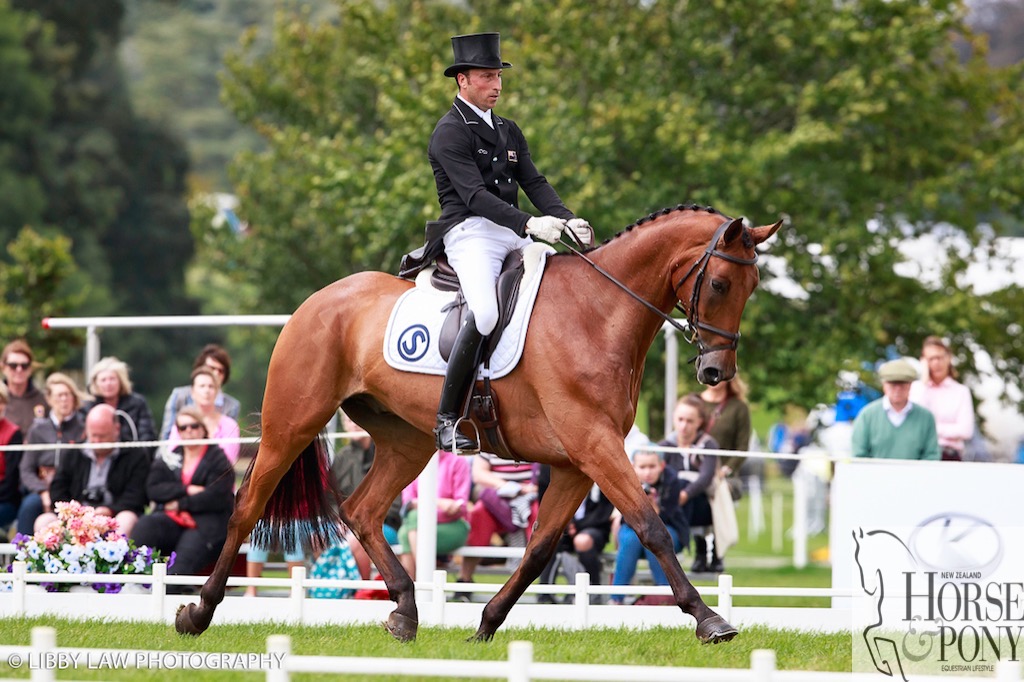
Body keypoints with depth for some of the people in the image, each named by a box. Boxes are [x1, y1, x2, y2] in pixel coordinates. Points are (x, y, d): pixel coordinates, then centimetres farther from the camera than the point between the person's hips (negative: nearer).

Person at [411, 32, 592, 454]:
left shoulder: (508, 132, 23)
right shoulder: (450, 132, -4)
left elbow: (534, 183, 14)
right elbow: (474, 195, -16)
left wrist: (567, 220, -6)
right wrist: (529, 224, -27)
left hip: (513, 236, 8)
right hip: (471, 233, -8)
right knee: (485, 313, -32)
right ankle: (447, 419, -27)